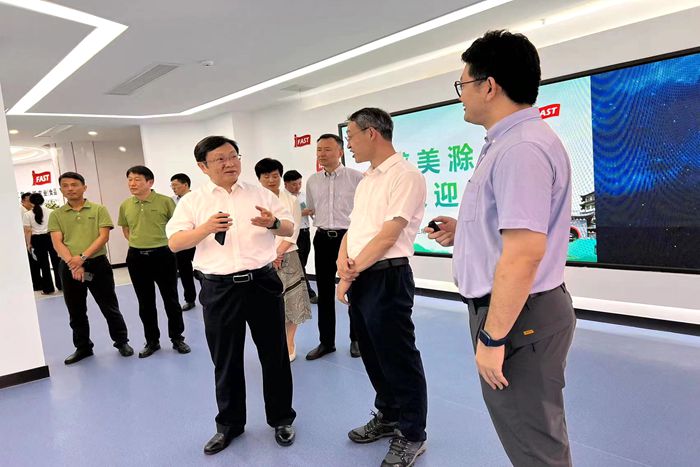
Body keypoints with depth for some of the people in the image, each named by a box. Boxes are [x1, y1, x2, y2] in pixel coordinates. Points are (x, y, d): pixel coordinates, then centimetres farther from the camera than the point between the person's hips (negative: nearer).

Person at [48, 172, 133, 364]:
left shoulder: (99, 209, 1)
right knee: (76, 311, 13)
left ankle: (122, 342, 20)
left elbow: (103, 237, -7)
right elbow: (57, 242, -4)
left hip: (97, 264, -2)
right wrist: (72, 263, -19)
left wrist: (82, 257, -19)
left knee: (109, 307, 5)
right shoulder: (56, 215, 6)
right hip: (69, 268, 3)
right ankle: (82, 347, 28)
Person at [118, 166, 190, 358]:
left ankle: (177, 338, 22)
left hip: (163, 255, -3)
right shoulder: (125, 205, 3)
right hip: (136, 258, 4)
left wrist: (166, 242, 0)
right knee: (145, 302, 12)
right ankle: (152, 341, 25)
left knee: (170, 298, 7)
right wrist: (138, 243, 8)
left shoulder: (165, 201, -10)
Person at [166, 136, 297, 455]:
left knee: (274, 355, 11)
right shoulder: (192, 201, 3)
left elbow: (290, 228, 9)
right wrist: (206, 229, -20)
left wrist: (273, 223, -14)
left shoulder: (260, 194, 6)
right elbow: (174, 243, -2)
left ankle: (281, 419, 31)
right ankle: (229, 424, 34)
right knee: (226, 360, 13)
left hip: (262, 282, 1)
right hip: (219, 289, 0)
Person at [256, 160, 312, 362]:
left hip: (287, 257, 0)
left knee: (291, 301, 3)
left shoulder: (291, 200, 4)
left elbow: (293, 231, -2)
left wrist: (278, 252, -13)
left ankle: (289, 343, 20)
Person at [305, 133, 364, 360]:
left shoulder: (356, 177, -7)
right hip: (323, 239, 4)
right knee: (325, 292, 11)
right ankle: (326, 341, 25)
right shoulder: (312, 181, 8)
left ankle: (357, 339, 26)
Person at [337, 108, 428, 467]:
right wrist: (343, 259, -5)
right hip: (358, 279, 9)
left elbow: (387, 236, -18)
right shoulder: (366, 181, 16)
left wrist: (351, 273, -11)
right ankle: (388, 417, 39)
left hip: (385, 278, -9)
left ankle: (412, 436, 22)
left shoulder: (405, 175, -13)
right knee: (373, 354, 19)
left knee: (398, 359, 3)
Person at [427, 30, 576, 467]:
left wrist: (492, 337, -23)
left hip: (517, 316, -10)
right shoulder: (509, 142, 12)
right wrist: (463, 230, 11)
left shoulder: (521, 148, -22)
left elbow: (524, 253, -28)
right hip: (514, 310, 10)